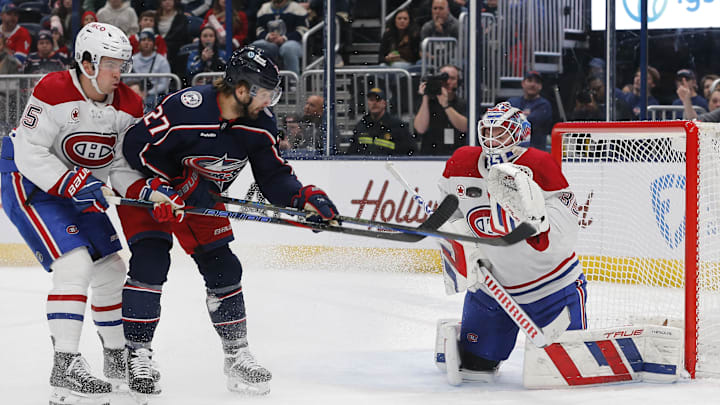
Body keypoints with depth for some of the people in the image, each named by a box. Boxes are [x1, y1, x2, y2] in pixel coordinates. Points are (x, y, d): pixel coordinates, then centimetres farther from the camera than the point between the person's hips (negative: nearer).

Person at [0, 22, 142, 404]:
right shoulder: (52, 92, -24)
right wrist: (74, 183, -32)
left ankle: (117, 357, 31)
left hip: (80, 189, 8)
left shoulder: (129, 106, -4)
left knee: (111, 269, 11)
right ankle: (65, 366, -25)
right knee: (75, 264, -24)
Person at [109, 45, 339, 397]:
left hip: (201, 195, 6)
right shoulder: (187, 108, -33)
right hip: (145, 184, -6)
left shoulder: (259, 124, -12)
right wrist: (180, 183, -26)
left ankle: (236, 355, 13)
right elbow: (136, 146, -26)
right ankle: (137, 355, -11)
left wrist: (305, 197, -22)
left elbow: (273, 177, -3)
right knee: (150, 261, -20)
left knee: (222, 268, 1)